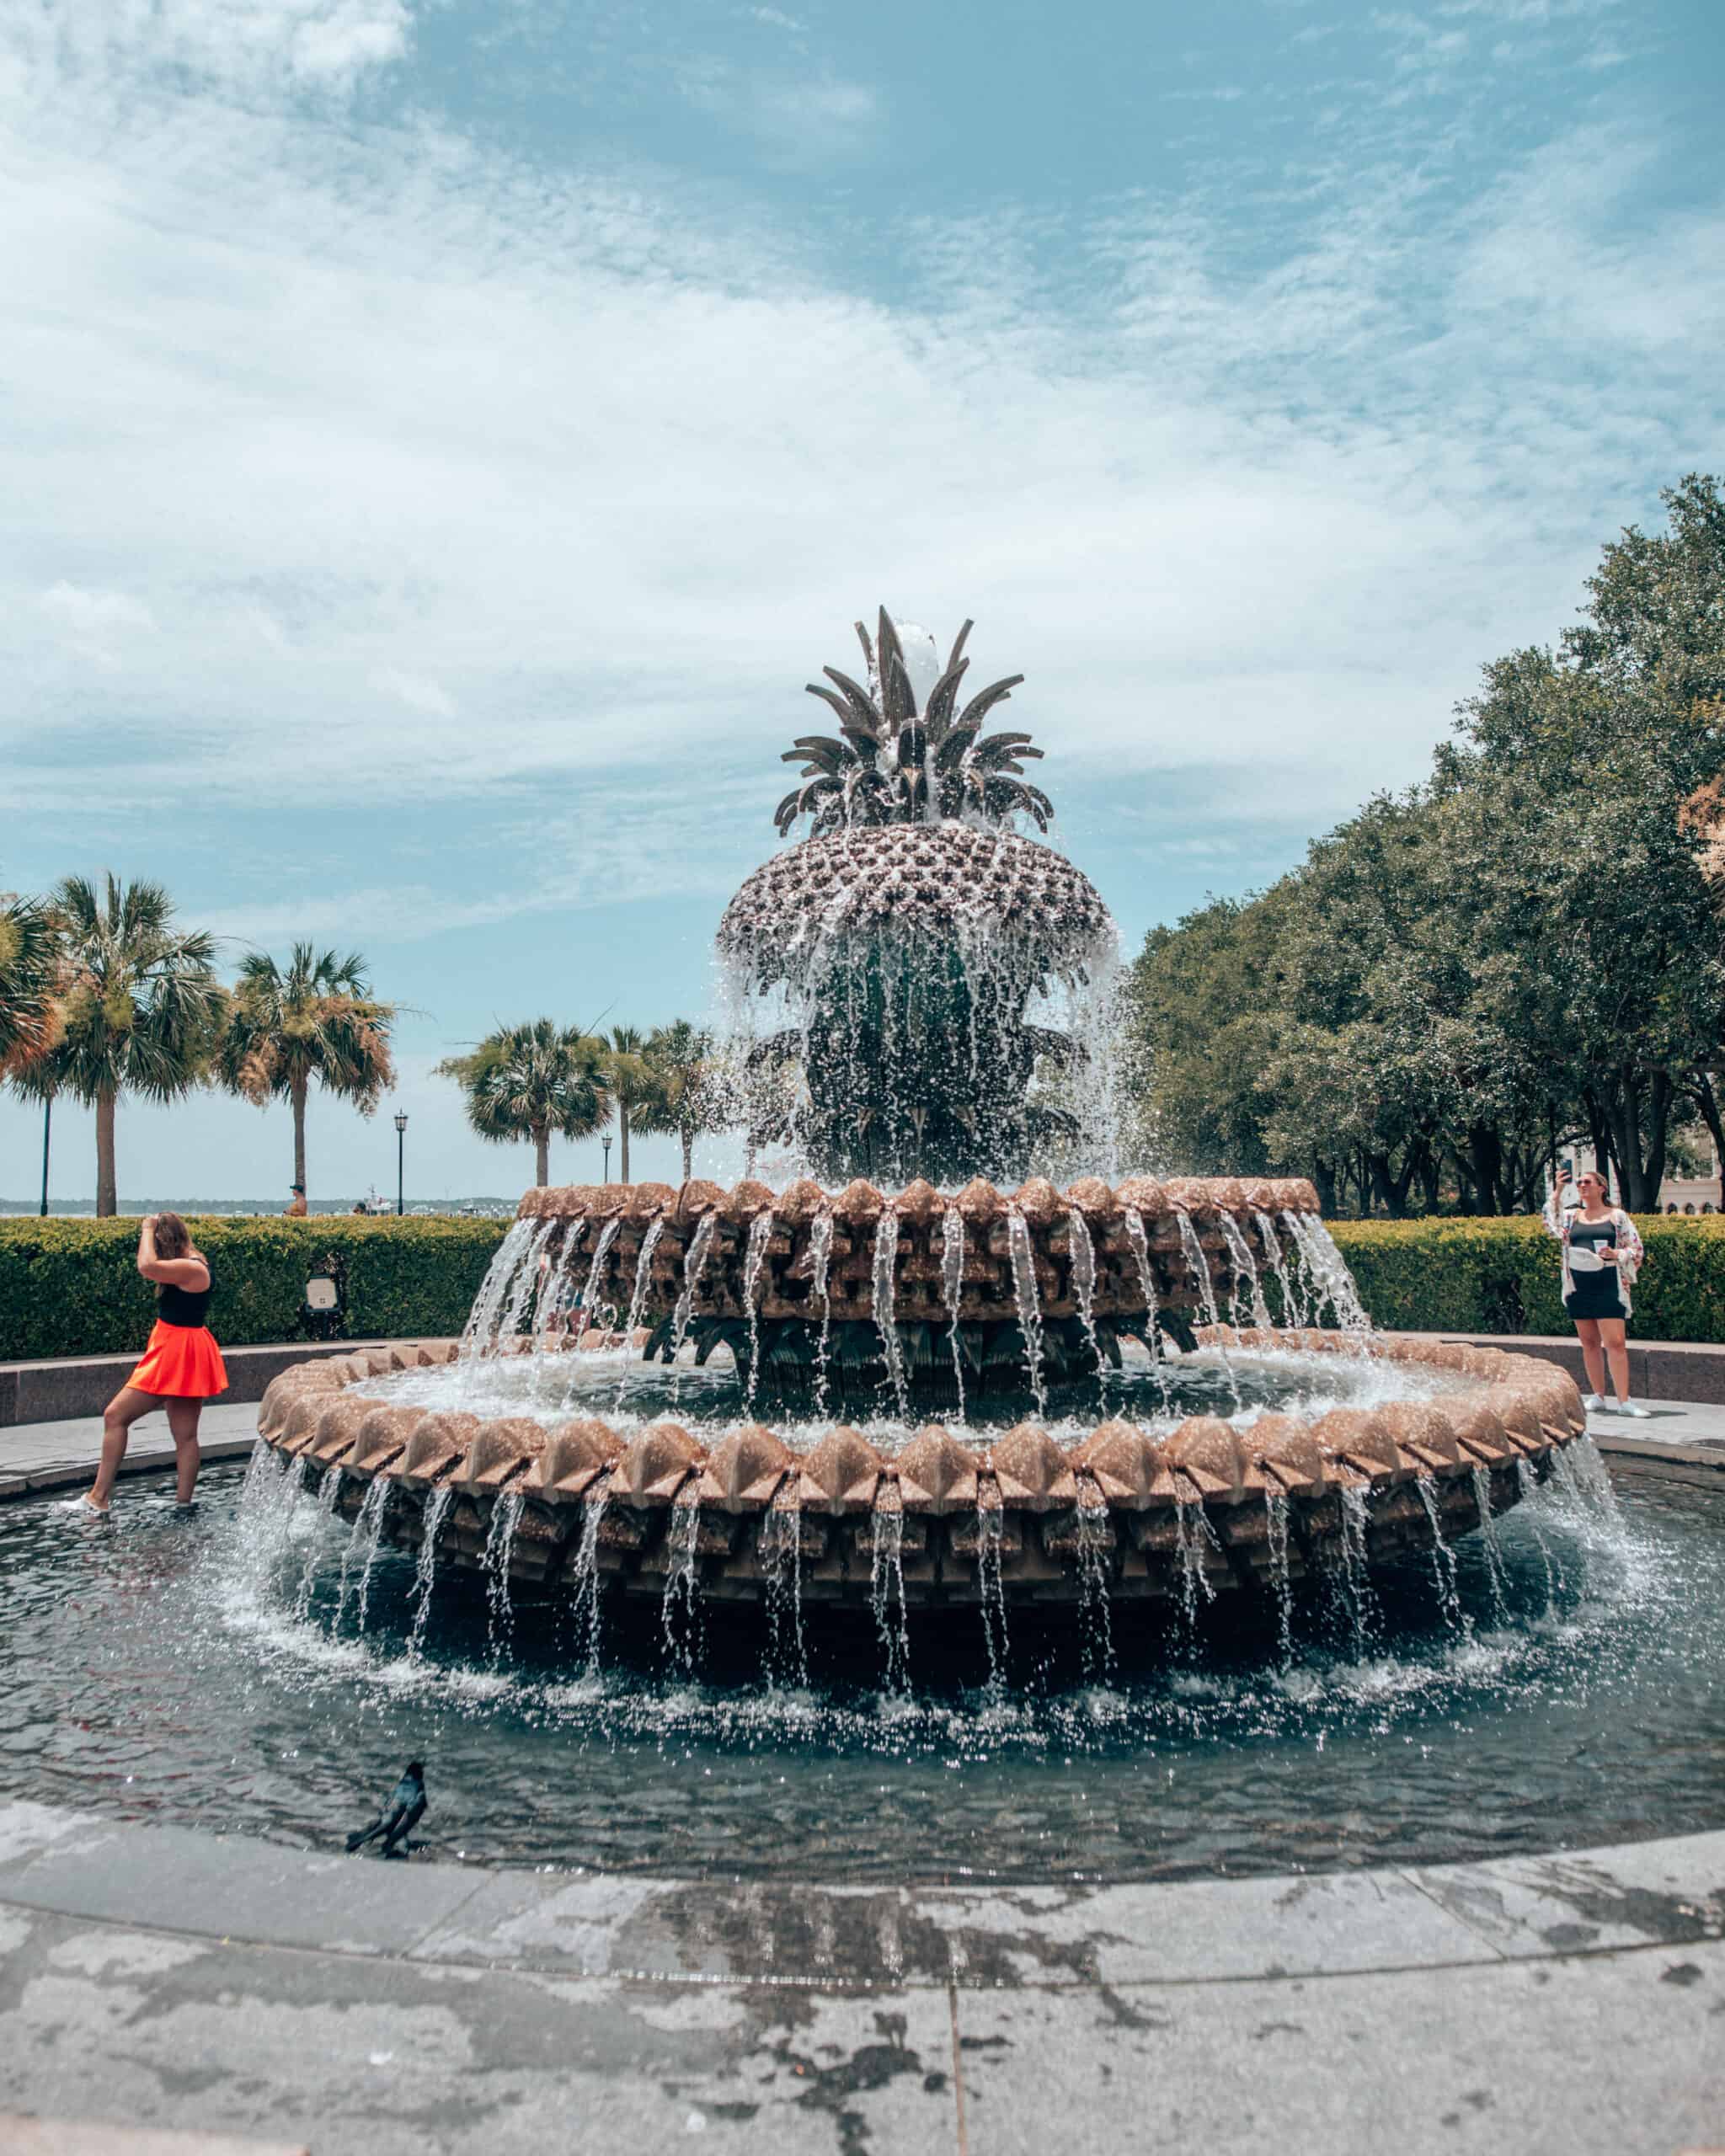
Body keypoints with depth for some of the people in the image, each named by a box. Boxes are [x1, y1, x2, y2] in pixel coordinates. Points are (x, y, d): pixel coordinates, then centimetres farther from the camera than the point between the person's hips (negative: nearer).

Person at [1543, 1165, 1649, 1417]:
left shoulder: (1617, 1216, 5)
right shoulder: (1571, 1216, 13)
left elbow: (1637, 1250, 5)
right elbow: (1551, 1225, -6)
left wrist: (1616, 1254, -15)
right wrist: (1558, 1191, -9)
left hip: (1608, 1287, -4)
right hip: (1578, 1289, 4)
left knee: (1615, 1342, -10)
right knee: (1589, 1343, 7)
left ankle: (1624, 1400, -11)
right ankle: (1598, 1396, 14)